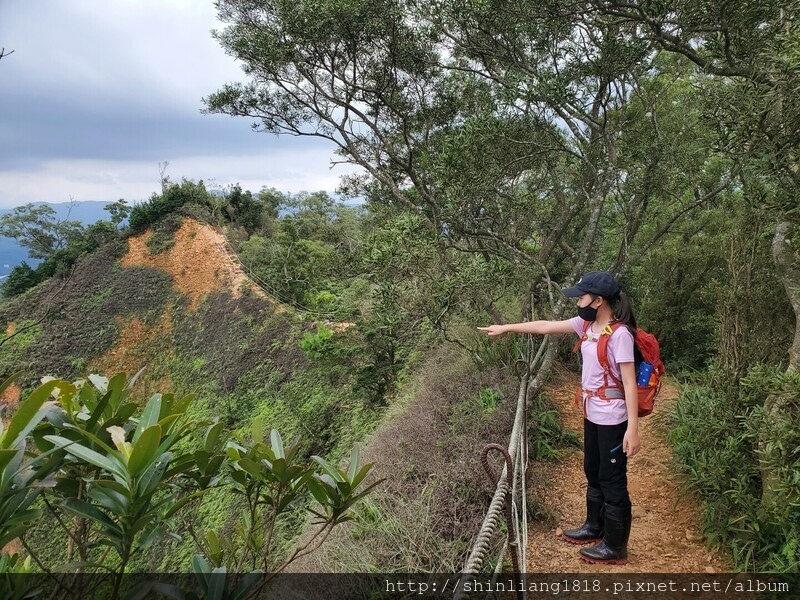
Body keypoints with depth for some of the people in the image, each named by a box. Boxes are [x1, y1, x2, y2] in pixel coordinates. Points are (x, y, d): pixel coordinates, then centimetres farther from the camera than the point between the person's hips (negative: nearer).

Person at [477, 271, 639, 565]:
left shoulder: (619, 334, -22)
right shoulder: (586, 324, 3)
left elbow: (630, 382, -23)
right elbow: (546, 327, 10)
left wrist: (632, 428, -25)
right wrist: (506, 328, 14)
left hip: (612, 419, -9)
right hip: (592, 414, 9)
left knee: (612, 481, 5)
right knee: (593, 473, 23)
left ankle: (615, 546, 21)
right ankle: (594, 527, 42)